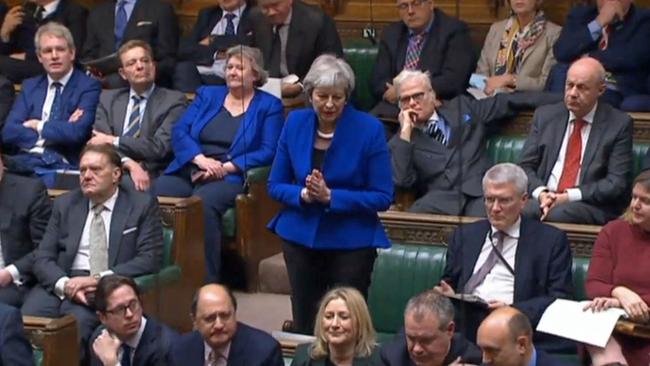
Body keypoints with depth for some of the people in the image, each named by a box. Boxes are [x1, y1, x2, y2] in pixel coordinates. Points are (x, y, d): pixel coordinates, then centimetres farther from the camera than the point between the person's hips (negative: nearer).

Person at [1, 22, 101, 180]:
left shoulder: (88, 86, 3)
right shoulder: (30, 86, 19)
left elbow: (77, 132, -12)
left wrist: (38, 126, 1)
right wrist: (58, 128, -7)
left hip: (63, 165, -4)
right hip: (25, 161, 4)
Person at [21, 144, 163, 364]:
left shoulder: (142, 205, 7)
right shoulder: (65, 204, 16)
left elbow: (149, 259, -2)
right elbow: (43, 258, 10)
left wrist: (100, 279, -14)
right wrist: (65, 284, -13)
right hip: (62, 284, 3)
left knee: (78, 322, -34)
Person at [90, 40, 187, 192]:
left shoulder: (173, 100, 6)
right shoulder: (108, 99, 18)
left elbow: (160, 147, -5)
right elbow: (99, 143, 3)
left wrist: (113, 141, -2)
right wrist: (129, 164, -15)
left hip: (151, 177, -4)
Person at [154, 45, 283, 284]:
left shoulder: (269, 106, 13)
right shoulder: (207, 95, 23)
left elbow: (268, 152, 0)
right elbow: (179, 132, 11)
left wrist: (226, 167, -12)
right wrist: (201, 159, -9)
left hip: (229, 177, -4)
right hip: (188, 171, 4)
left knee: (203, 202, -38)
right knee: (153, 196, -28)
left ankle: (207, 281, -33)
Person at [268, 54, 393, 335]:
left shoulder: (369, 129, -10)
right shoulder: (295, 122, 0)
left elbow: (383, 197, -10)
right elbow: (275, 185, 6)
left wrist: (331, 196, -20)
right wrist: (303, 195, -15)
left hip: (351, 241, -3)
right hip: (301, 236, 3)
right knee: (304, 327, 11)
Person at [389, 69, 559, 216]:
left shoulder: (462, 108, 22)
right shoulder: (401, 142, 15)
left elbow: (505, 103, 22)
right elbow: (401, 181, -2)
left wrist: (558, 100, 18)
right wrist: (405, 131, -1)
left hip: (479, 190, 0)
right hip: (440, 199, 0)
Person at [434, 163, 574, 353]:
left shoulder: (550, 239, 10)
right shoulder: (465, 235, 22)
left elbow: (559, 298, 3)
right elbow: (449, 284, 25)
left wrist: (514, 310, -13)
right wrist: (447, 294, 0)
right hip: (466, 322, 3)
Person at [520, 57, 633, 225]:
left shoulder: (619, 124, 3)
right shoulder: (545, 115, 13)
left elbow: (616, 183, -3)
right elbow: (526, 166, 11)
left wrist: (569, 196, -14)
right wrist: (541, 193, -11)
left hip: (592, 206, -2)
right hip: (544, 200, 2)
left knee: (556, 213, -35)